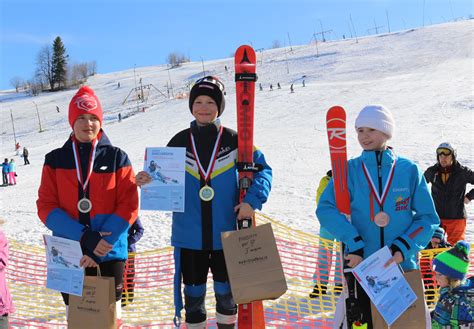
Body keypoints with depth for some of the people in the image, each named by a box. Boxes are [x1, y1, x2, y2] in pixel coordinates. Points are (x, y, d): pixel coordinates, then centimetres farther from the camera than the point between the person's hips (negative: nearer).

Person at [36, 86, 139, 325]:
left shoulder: (116, 157, 0)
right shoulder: (55, 159, 4)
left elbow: (129, 206, -6)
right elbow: (46, 207, -3)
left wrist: (97, 250, -14)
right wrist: (85, 237, -18)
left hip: (110, 251, -1)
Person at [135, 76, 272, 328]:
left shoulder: (233, 140, -3)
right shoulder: (179, 142, 2)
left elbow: (262, 169, 0)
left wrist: (252, 200, -14)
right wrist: (148, 181, -18)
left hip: (226, 234, -1)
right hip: (189, 236, 1)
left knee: (226, 291, 13)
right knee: (193, 293, 12)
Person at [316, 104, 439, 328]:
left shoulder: (409, 170, 1)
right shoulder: (349, 170, 1)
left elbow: (428, 218, 0)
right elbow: (325, 209, -12)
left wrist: (403, 248, -15)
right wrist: (354, 243, -22)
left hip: (402, 266, 1)